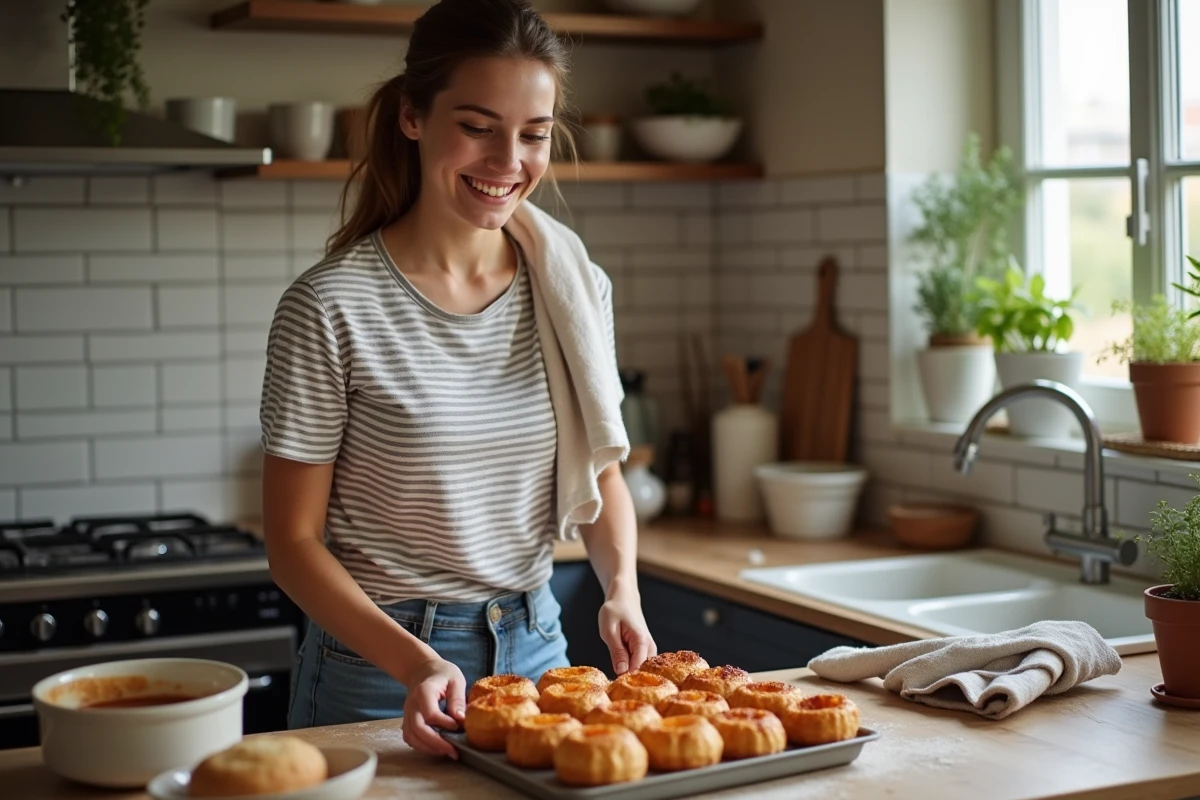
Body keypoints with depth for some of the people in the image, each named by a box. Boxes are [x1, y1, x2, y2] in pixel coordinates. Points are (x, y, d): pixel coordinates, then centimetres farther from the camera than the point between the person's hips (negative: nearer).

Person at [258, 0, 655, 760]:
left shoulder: (577, 292, -2)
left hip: (535, 649, 4)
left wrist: (622, 591, -10)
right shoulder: (332, 306, -15)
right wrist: (416, 664, -24)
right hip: (379, 669, -4)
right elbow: (294, 542, -11)